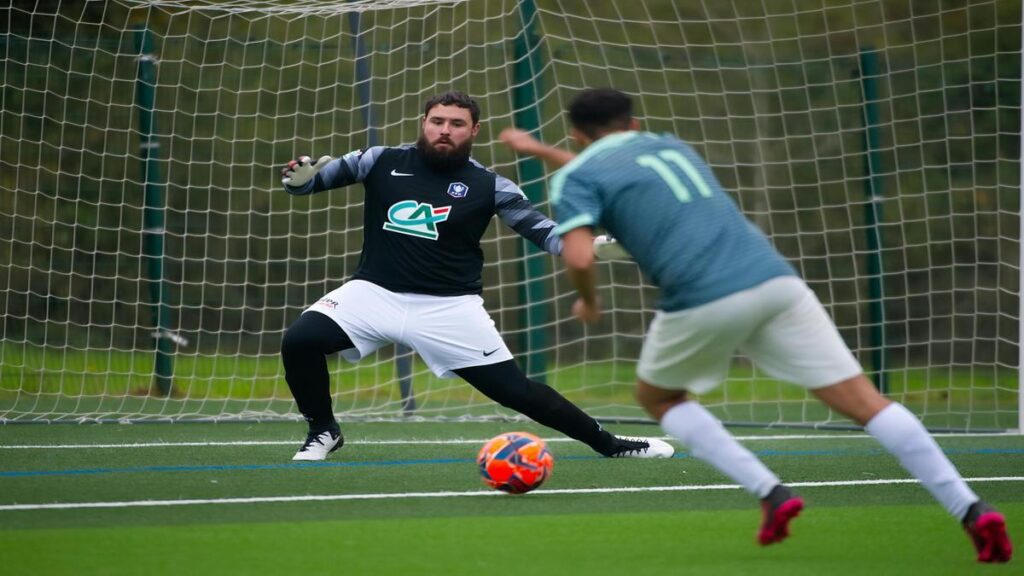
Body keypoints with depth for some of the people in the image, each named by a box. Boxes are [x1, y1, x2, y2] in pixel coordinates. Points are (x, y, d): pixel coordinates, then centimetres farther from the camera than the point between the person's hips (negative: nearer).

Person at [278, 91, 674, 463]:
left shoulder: (488, 186, 0)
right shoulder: (382, 162, 2)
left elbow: (542, 230, -2)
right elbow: (316, 177, 5)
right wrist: (299, 179, -19)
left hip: (448, 308, -1)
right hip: (375, 294, 1)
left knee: (515, 390, -6)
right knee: (299, 341, -21)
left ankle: (609, 444, 13)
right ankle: (323, 430, 6)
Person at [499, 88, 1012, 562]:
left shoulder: (574, 178, 11)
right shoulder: (669, 145, 30)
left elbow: (579, 257, -6)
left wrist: (588, 300, 15)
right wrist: (541, 150, 60)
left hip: (701, 300, -5)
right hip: (773, 277, 5)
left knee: (657, 396, 24)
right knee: (863, 401, 4)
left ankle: (771, 493, 6)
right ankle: (972, 510, -10)